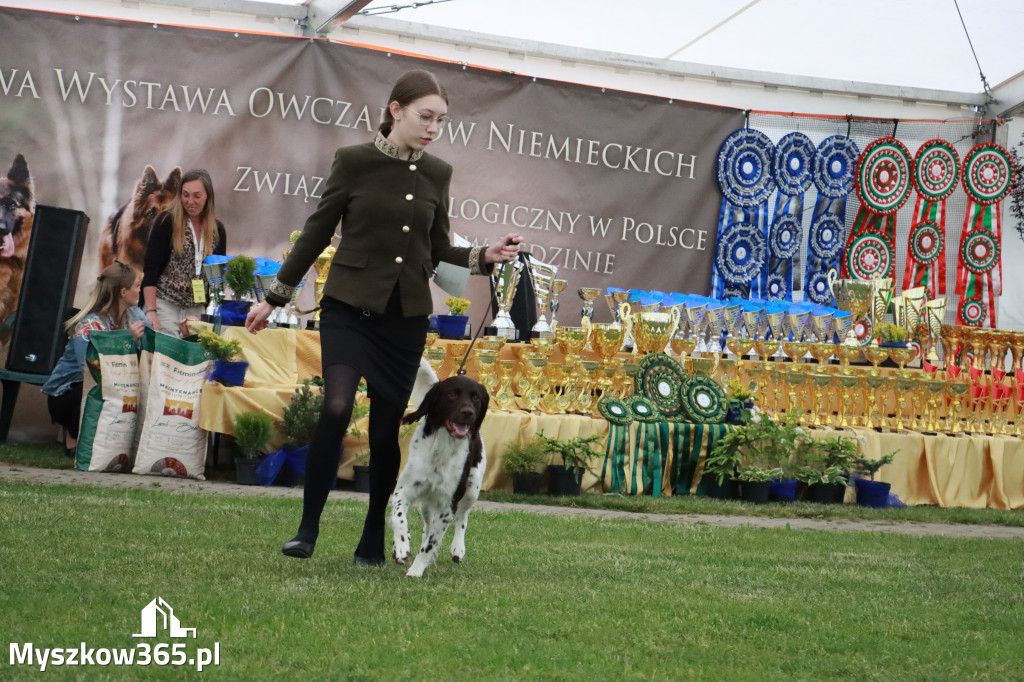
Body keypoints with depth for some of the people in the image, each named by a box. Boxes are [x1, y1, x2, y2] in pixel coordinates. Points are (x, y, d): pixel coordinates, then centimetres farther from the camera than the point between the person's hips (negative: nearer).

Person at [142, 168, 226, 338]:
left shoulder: (217, 230, 8)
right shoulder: (167, 222, -4)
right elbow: (150, 269, -9)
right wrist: (150, 311, -19)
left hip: (198, 310, 4)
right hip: (165, 303, -4)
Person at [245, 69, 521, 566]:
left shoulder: (436, 174, 6)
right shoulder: (354, 161, -4)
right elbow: (317, 233, 3)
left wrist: (485, 256, -4)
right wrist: (274, 298, 7)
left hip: (405, 317, 3)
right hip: (349, 306, -3)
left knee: (387, 427, 5)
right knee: (336, 407, -21)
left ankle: (373, 541, 17)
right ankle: (308, 528, -11)